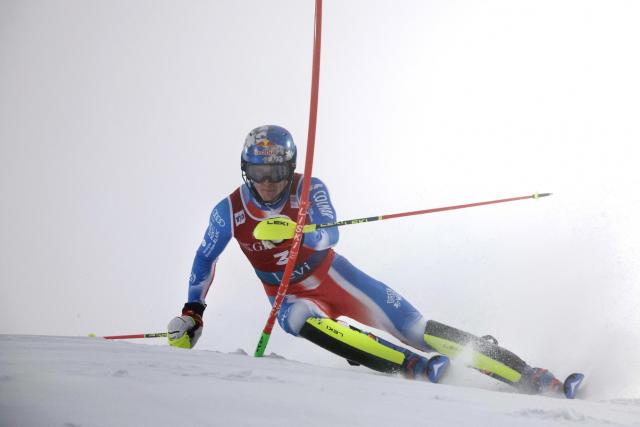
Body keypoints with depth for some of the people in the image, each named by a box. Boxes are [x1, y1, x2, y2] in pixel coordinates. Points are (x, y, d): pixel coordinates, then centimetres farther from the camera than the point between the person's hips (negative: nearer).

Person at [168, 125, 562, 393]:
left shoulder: (308, 189, -18)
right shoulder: (230, 212, -14)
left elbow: (330, 235, -33)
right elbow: (206, 258, 3)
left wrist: (296, 229, -53)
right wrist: (192, 312, 5)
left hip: (332, 276, -1)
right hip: (291, 297, 1)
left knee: (415, 329, -12)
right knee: (304, 321, -38)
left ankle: (531, 378, -10)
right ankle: (417, 369, -39)